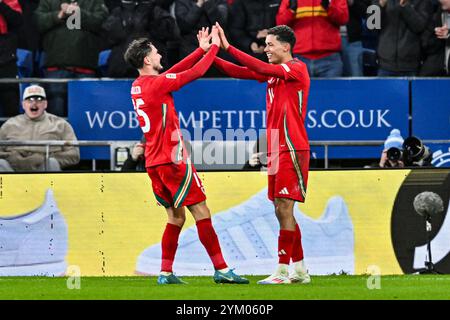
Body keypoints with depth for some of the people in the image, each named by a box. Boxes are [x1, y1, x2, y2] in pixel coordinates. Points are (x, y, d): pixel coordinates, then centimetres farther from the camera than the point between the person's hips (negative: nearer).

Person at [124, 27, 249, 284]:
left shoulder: (137, 86, 11)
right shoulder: (157, 84, -14)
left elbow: (174, 72, 20)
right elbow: (196, 72, -9)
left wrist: (202, 49, 19)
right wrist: (214, 47, 5)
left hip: (154, 162, 9)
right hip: (173, 160, -9)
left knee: (176, 216, 12)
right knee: (201, 211, -6)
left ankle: (166, 272, 7)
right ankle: (221, 269, -7)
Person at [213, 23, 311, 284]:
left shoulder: (298, 69, -9)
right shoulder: (273, 72, 15)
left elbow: (262, 69, -21)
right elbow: (240, 72, 10)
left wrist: (228, 47, -21)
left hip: (292, 150, -9)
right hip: (276, 150, 9)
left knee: (284, 208, -11)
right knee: (282, 211, 10)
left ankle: (282, 271, -11)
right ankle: (300, 270, 16)